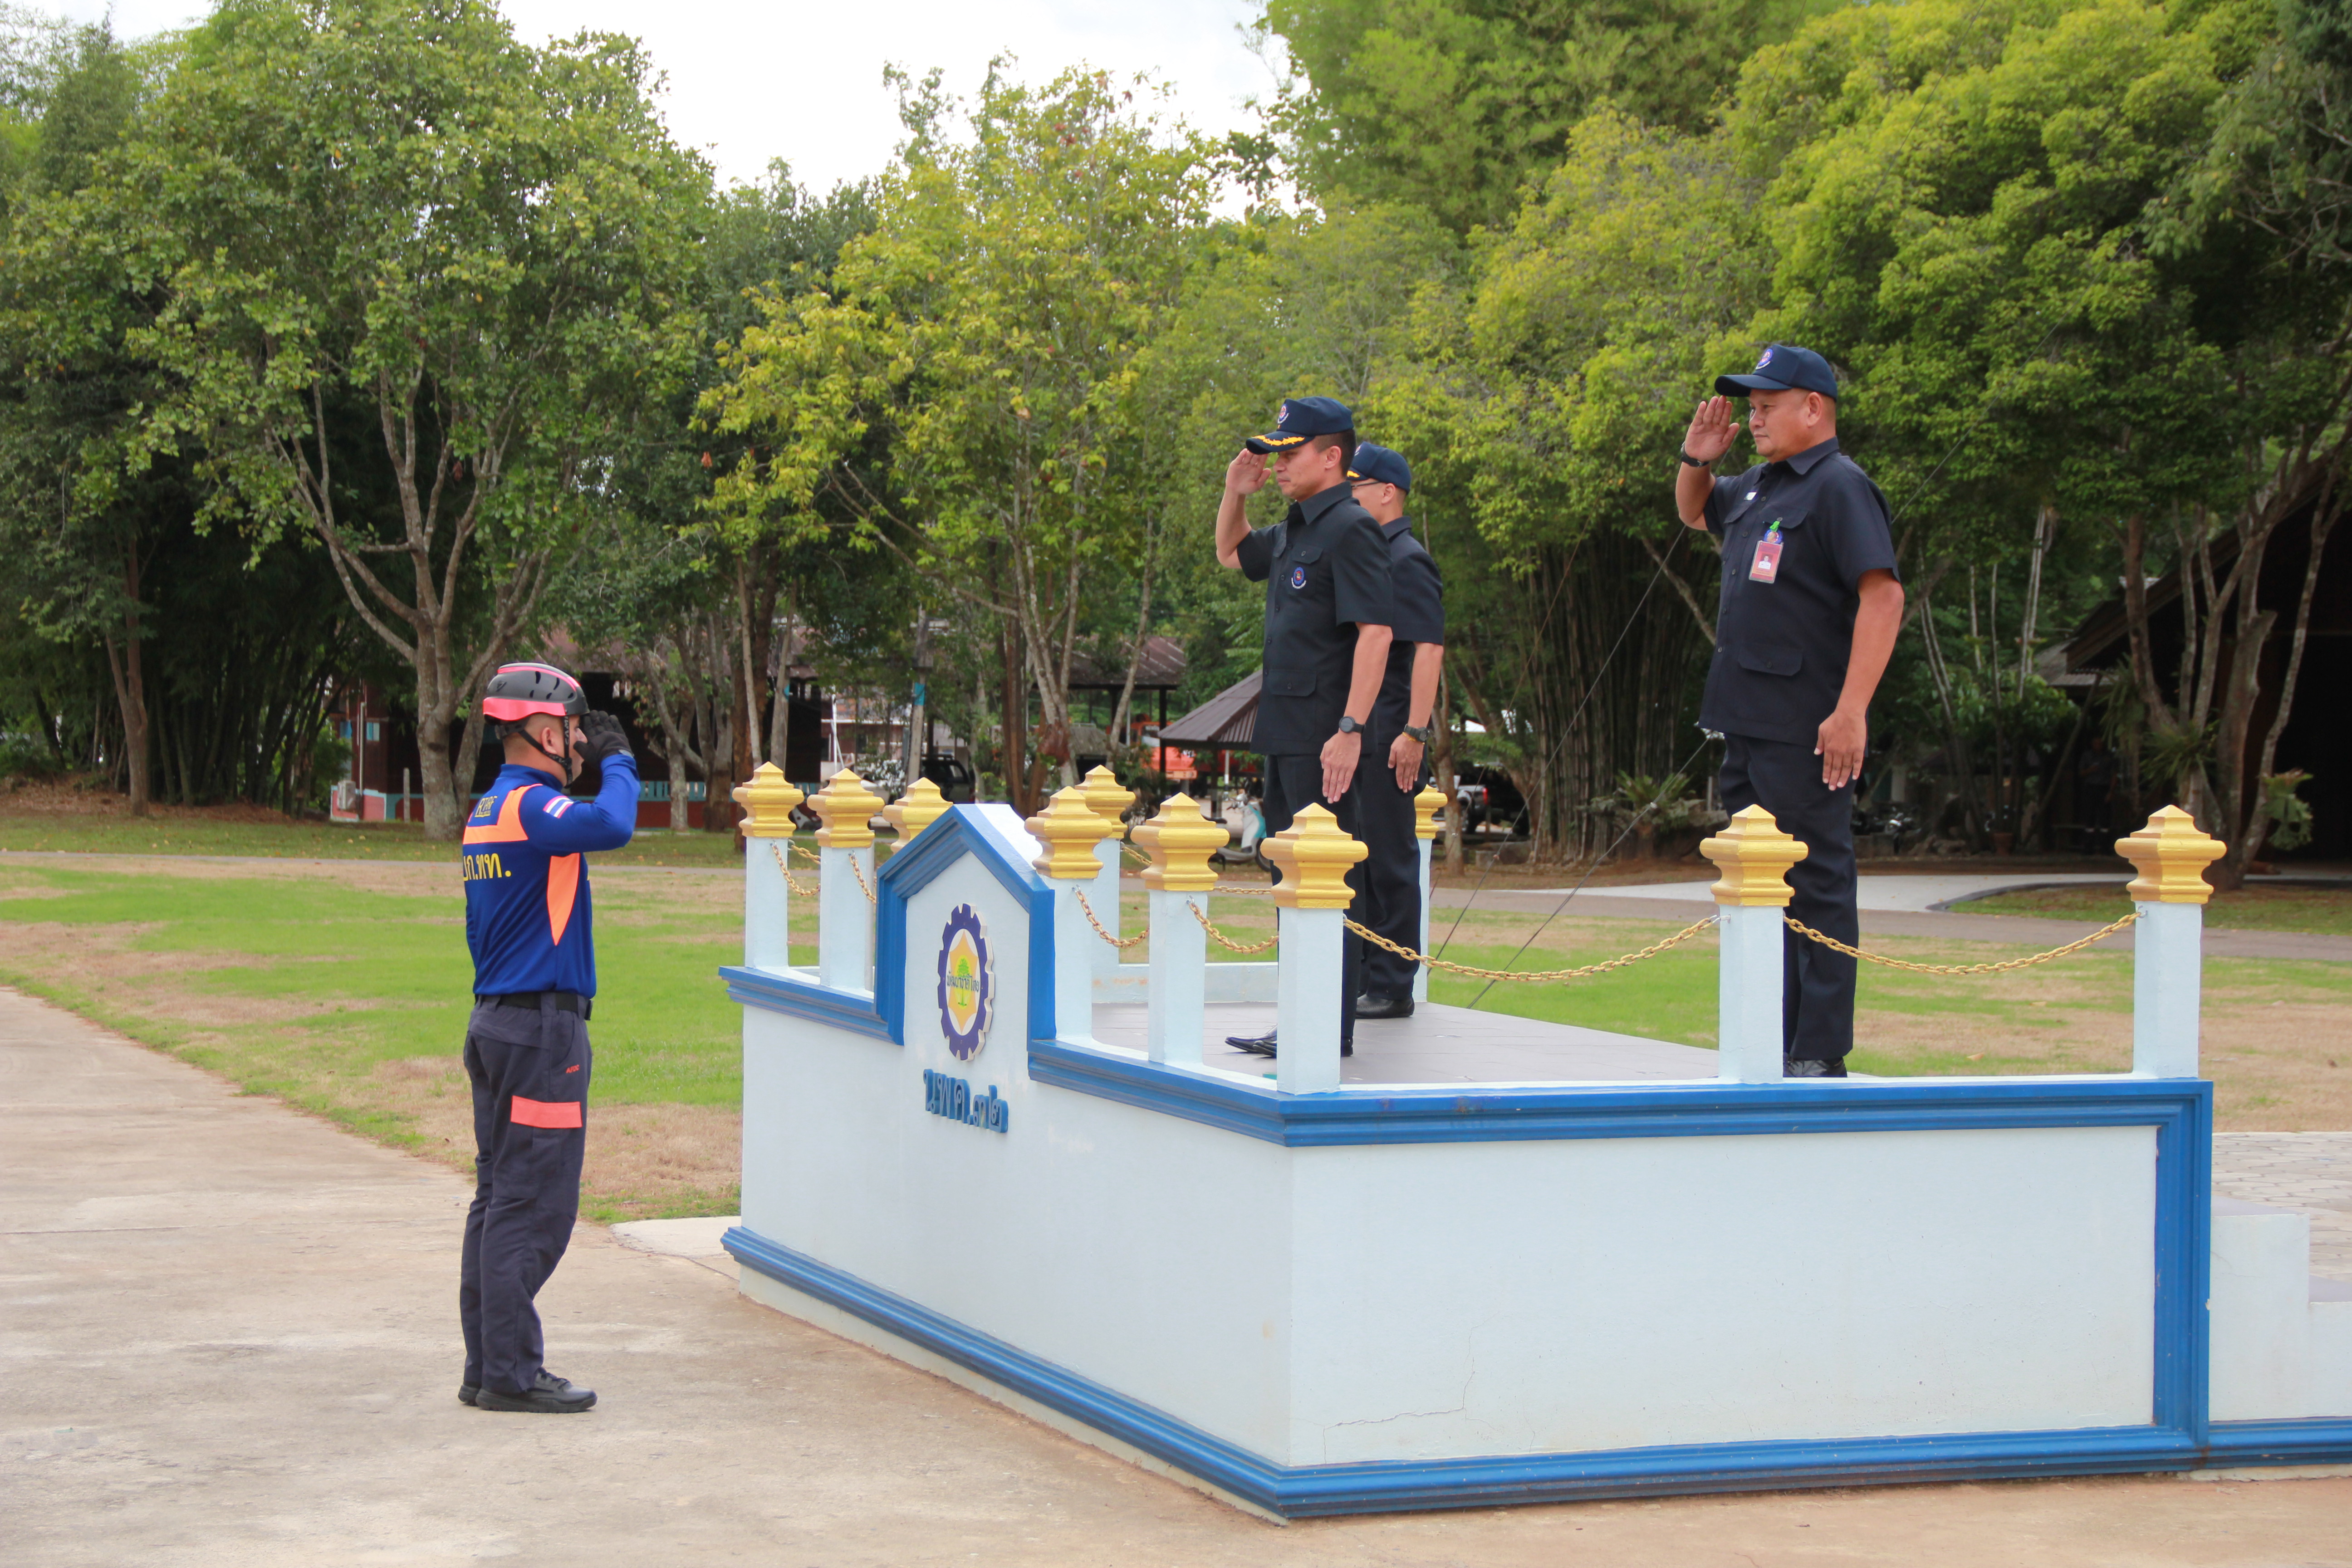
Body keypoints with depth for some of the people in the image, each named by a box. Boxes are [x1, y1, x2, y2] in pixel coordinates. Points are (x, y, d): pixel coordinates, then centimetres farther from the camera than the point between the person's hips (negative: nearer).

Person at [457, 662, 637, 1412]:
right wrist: (617, 760, -15)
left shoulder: (489, 809, 16)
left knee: (500, 1199, 12)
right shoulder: (529, 804, -15)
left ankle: (488, 1367, 16)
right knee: (534, 1206, -6)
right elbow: (611, 825, -33)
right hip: (542, 1027, -10)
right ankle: (510, 1373, -3)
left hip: (496, 1020, 10)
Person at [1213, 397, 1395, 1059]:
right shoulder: (1293, 532, 16)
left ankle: (1333, 1028, -3)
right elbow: (1232, 554, 36)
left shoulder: (1351, 528, -13)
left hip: (1324, 736, -10)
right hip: (1285, 732, 10)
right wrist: (1235, 493, 17)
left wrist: (1351, 729, -26)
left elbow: (1375, 633, -21)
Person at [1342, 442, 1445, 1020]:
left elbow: (1429, 649, -18)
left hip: (1386, 735, -9)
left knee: (1389, 860, -5)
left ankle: (1391, 988, -1)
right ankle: (1359, 979, 17)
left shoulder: (1407, 561, -10)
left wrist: (1415, 732, -22)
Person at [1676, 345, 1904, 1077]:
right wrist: (1697, 457, 15)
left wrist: (1851, 711, -26)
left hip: (1805, 731, -10)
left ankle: (1821, 1056, -3)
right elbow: (1695, 511, 38)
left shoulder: (1840, 486, -11)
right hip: (1747, 718, 10)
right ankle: (1774, 1045, 20)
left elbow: (1884, 596, -20)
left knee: (1816, 883, -6)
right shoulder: (1759, 486, 16)